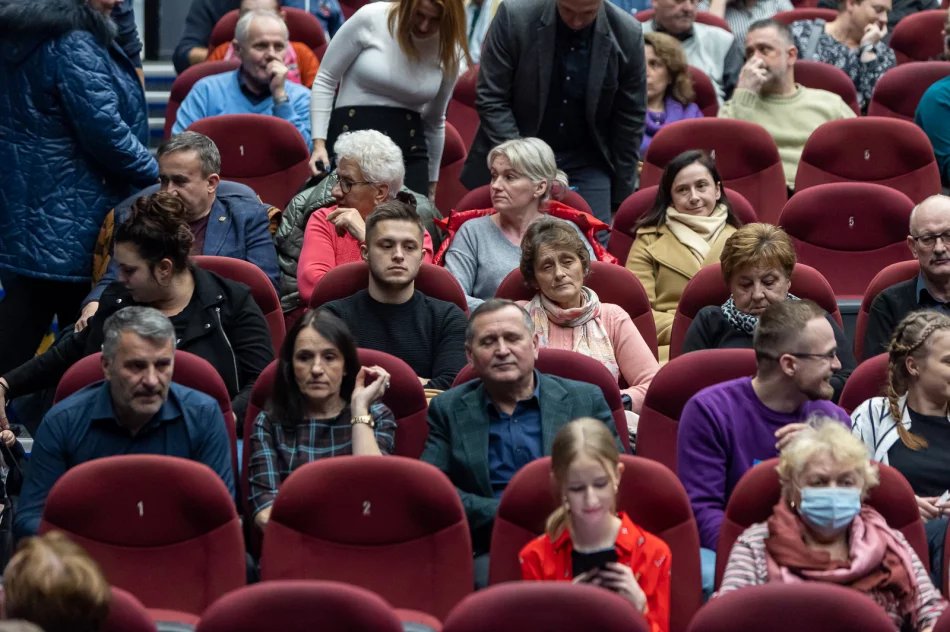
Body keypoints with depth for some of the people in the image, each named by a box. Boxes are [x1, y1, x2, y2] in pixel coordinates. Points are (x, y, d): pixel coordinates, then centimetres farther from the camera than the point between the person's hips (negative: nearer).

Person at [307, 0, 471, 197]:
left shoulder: (449, 51, 2)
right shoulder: (369, 19, -8)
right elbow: (324, 81, -1)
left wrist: (432, 181, 20)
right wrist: (319, 143, -9)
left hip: (409, 150, 3)